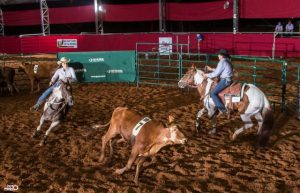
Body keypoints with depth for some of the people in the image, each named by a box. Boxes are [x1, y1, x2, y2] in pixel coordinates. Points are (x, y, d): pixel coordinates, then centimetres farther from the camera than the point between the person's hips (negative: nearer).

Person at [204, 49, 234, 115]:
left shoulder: (222, 62, -14)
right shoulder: (228, 61, 16)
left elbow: (216, 74, -14)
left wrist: (207, 75, -2)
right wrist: (211, 69, 28)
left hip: (225, 80, -11)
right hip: (228, 80, 11)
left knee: (213, 93, -14)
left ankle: (222, 109, -16)